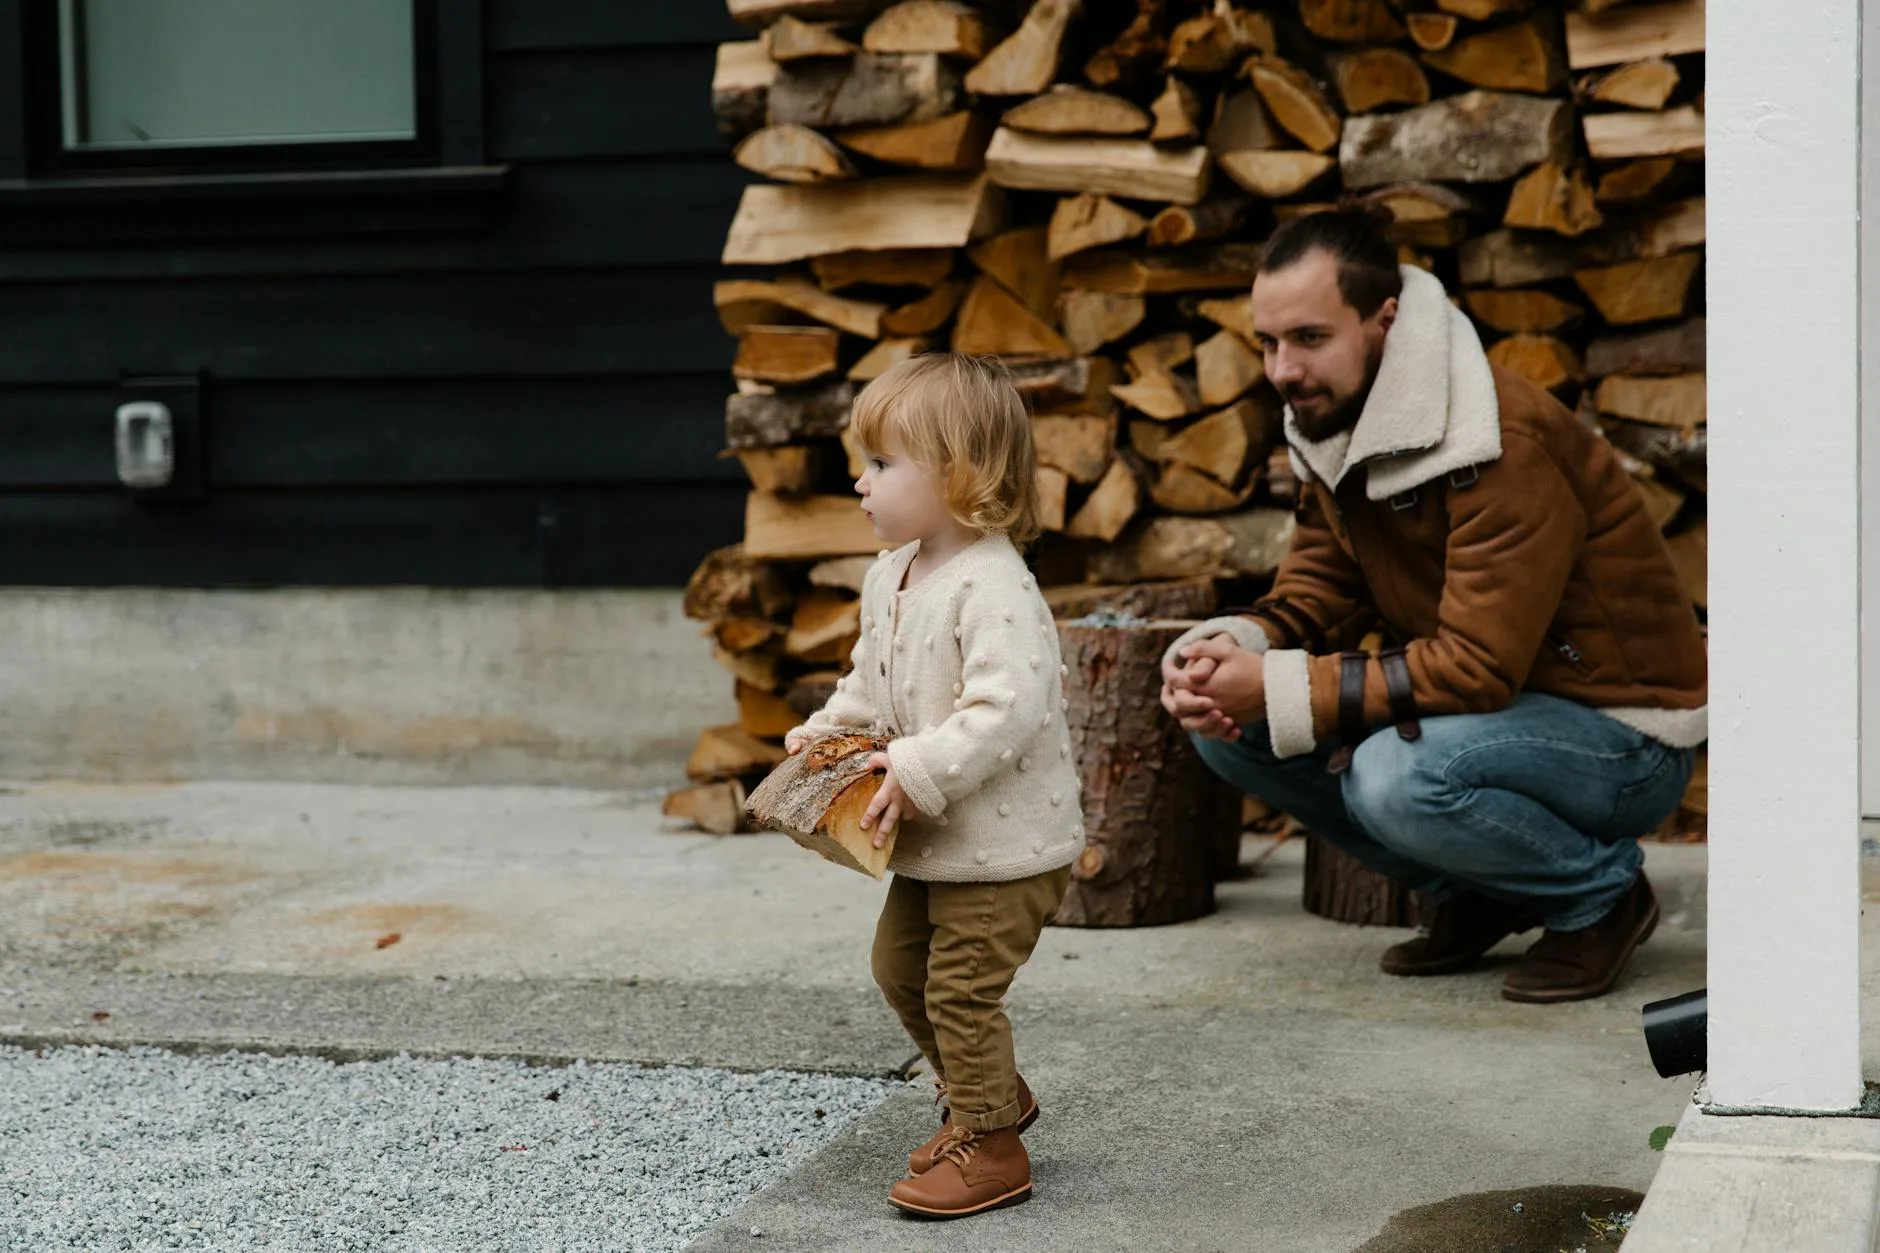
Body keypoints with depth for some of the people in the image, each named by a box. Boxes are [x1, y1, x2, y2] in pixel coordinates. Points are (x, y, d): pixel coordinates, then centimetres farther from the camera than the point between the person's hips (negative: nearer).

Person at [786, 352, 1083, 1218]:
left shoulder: (992, 588, -25)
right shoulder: (891, 578, 6)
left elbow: (1007, 710, -33)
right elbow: (871, 683, 21)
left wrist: (919, 773, -32)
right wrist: (826, 731, 5)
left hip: (1004, 840, -10)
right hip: (932, 839, 10)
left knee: (961, 986, -5)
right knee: (899, 965, 19)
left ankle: (989, 1146, 12)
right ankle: (988, 1096, 37)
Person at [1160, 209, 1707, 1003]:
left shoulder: (1505, 445, -27)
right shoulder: (1334, 425, 1)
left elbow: (1477, 668, -30)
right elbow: (1313, 596, 2)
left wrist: (1277, 690, -30)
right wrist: (1226, 653, -21)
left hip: (1626, 736, -8)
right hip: (1486, 705, 8)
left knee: (1400, 775, -36)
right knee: (1226, 725, -6)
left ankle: (1602, 894, -5)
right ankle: (1476, 895, 7)